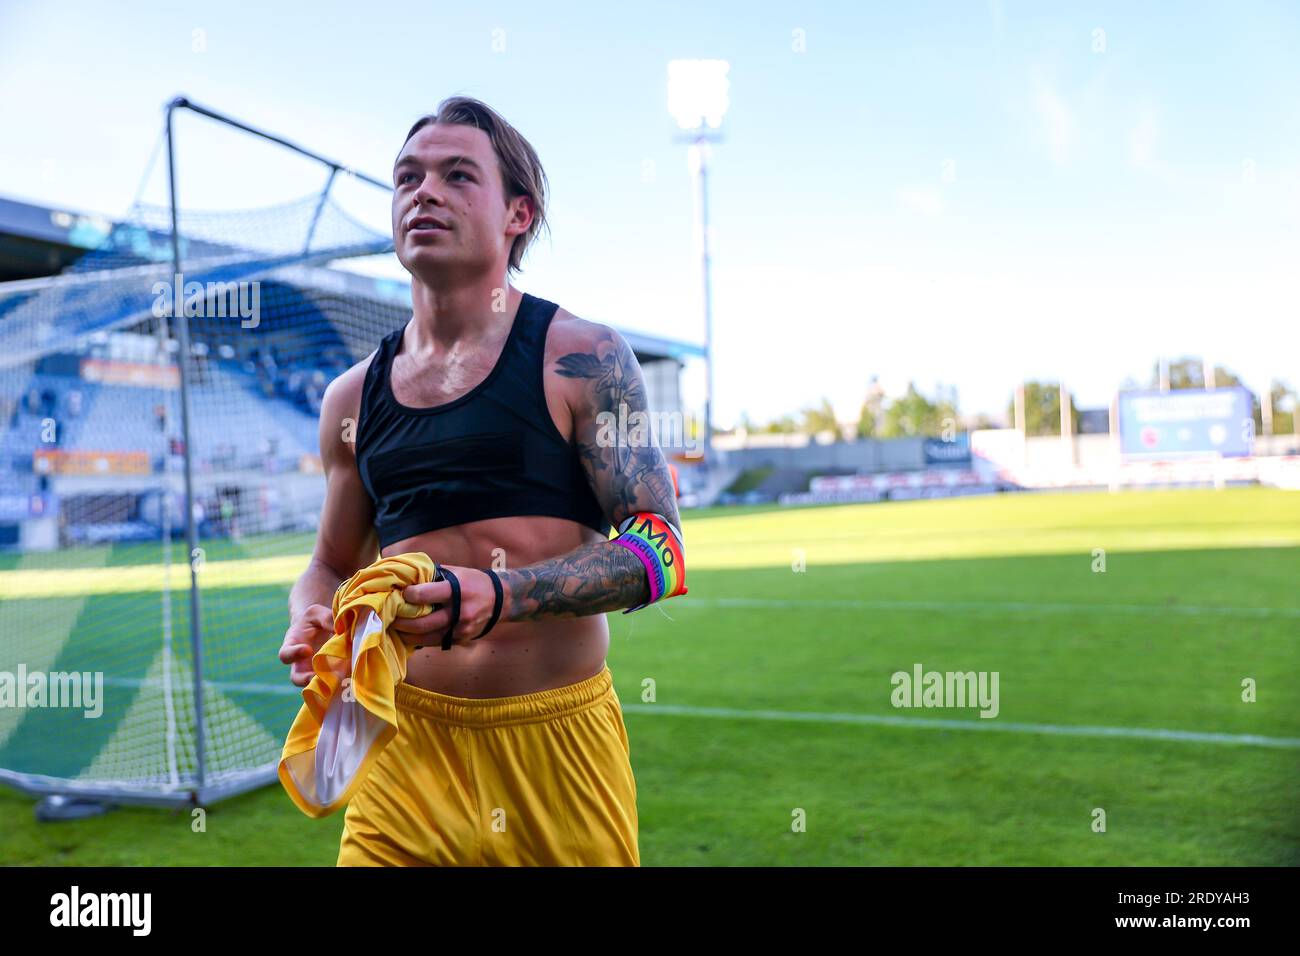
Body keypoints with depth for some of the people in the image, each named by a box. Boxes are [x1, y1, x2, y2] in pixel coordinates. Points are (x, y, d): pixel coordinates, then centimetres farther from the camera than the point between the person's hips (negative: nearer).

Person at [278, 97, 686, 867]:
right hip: (406, 744, 3)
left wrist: (501, 596, -25)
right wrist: (312, 627, -4)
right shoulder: (353, 397, 9)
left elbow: (659, 549, -10)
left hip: (559, 741, -2)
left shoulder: (584, 359, -4)